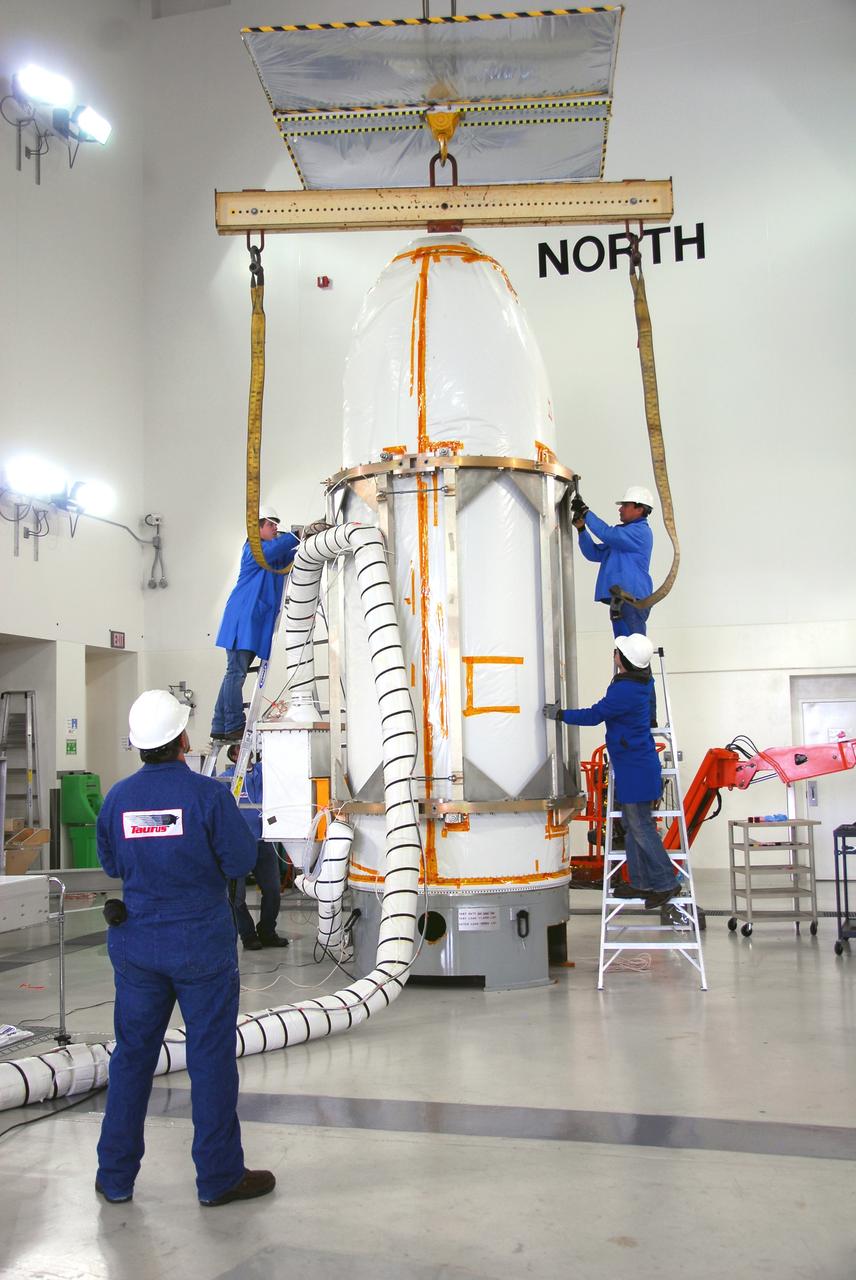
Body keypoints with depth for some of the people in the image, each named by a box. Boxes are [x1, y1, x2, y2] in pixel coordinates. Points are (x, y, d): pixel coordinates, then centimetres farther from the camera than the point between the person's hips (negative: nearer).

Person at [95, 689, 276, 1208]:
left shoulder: (118, 797, -1)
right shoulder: (207, 793, -16)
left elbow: (112, 863, 11)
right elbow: (241, 860, -11)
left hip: (136, 945, 4)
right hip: (202, 942, -4)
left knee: (132, 1053, 14)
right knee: (211, 1057, 6)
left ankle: (115, 1175, 23)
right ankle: (219, 1177, 15)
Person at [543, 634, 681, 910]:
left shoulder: (624, 691, -23)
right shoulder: (642, 680, 5)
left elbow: (594, 715, -16)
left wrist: (559, 714, -4)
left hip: (634, 769, -10)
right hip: (638, 765, 10)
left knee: (641, 827, -4)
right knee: (632, 825, 14)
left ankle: (665, 883, 2)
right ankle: (640, 882, 19)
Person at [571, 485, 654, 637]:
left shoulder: (641, 532, -8)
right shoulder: (622, 532, 24)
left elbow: (608, 534, -22)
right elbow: (594, 553, 22)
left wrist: (585, 511, -14)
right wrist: (581, 529, 7)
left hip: (631, 600, -10)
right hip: (620, 601, 10)